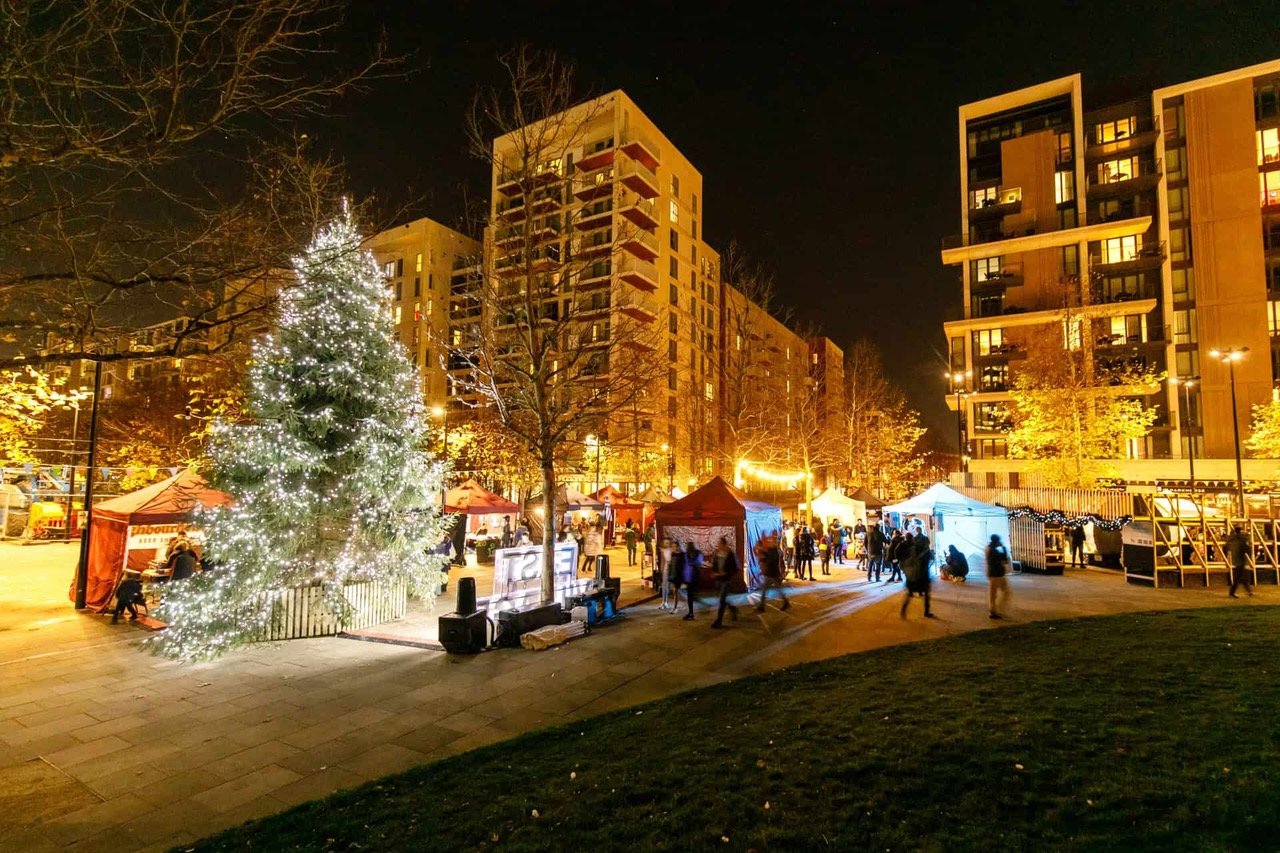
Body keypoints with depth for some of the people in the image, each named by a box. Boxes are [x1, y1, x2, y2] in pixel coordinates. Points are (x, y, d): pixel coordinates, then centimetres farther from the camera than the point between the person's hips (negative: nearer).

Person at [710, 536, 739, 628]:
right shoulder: (716, 554, 2)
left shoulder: (731, 555, -12)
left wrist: (726, 574, -18)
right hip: (718, 579, 6)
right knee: (723, 599, 15)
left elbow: (735, 568, -8)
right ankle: (733, 609, 42)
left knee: (722, 600, -7)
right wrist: (714, 573, -8)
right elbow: (713, 566, 11)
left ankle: (718, 622, -1)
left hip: (727, 580, -6)